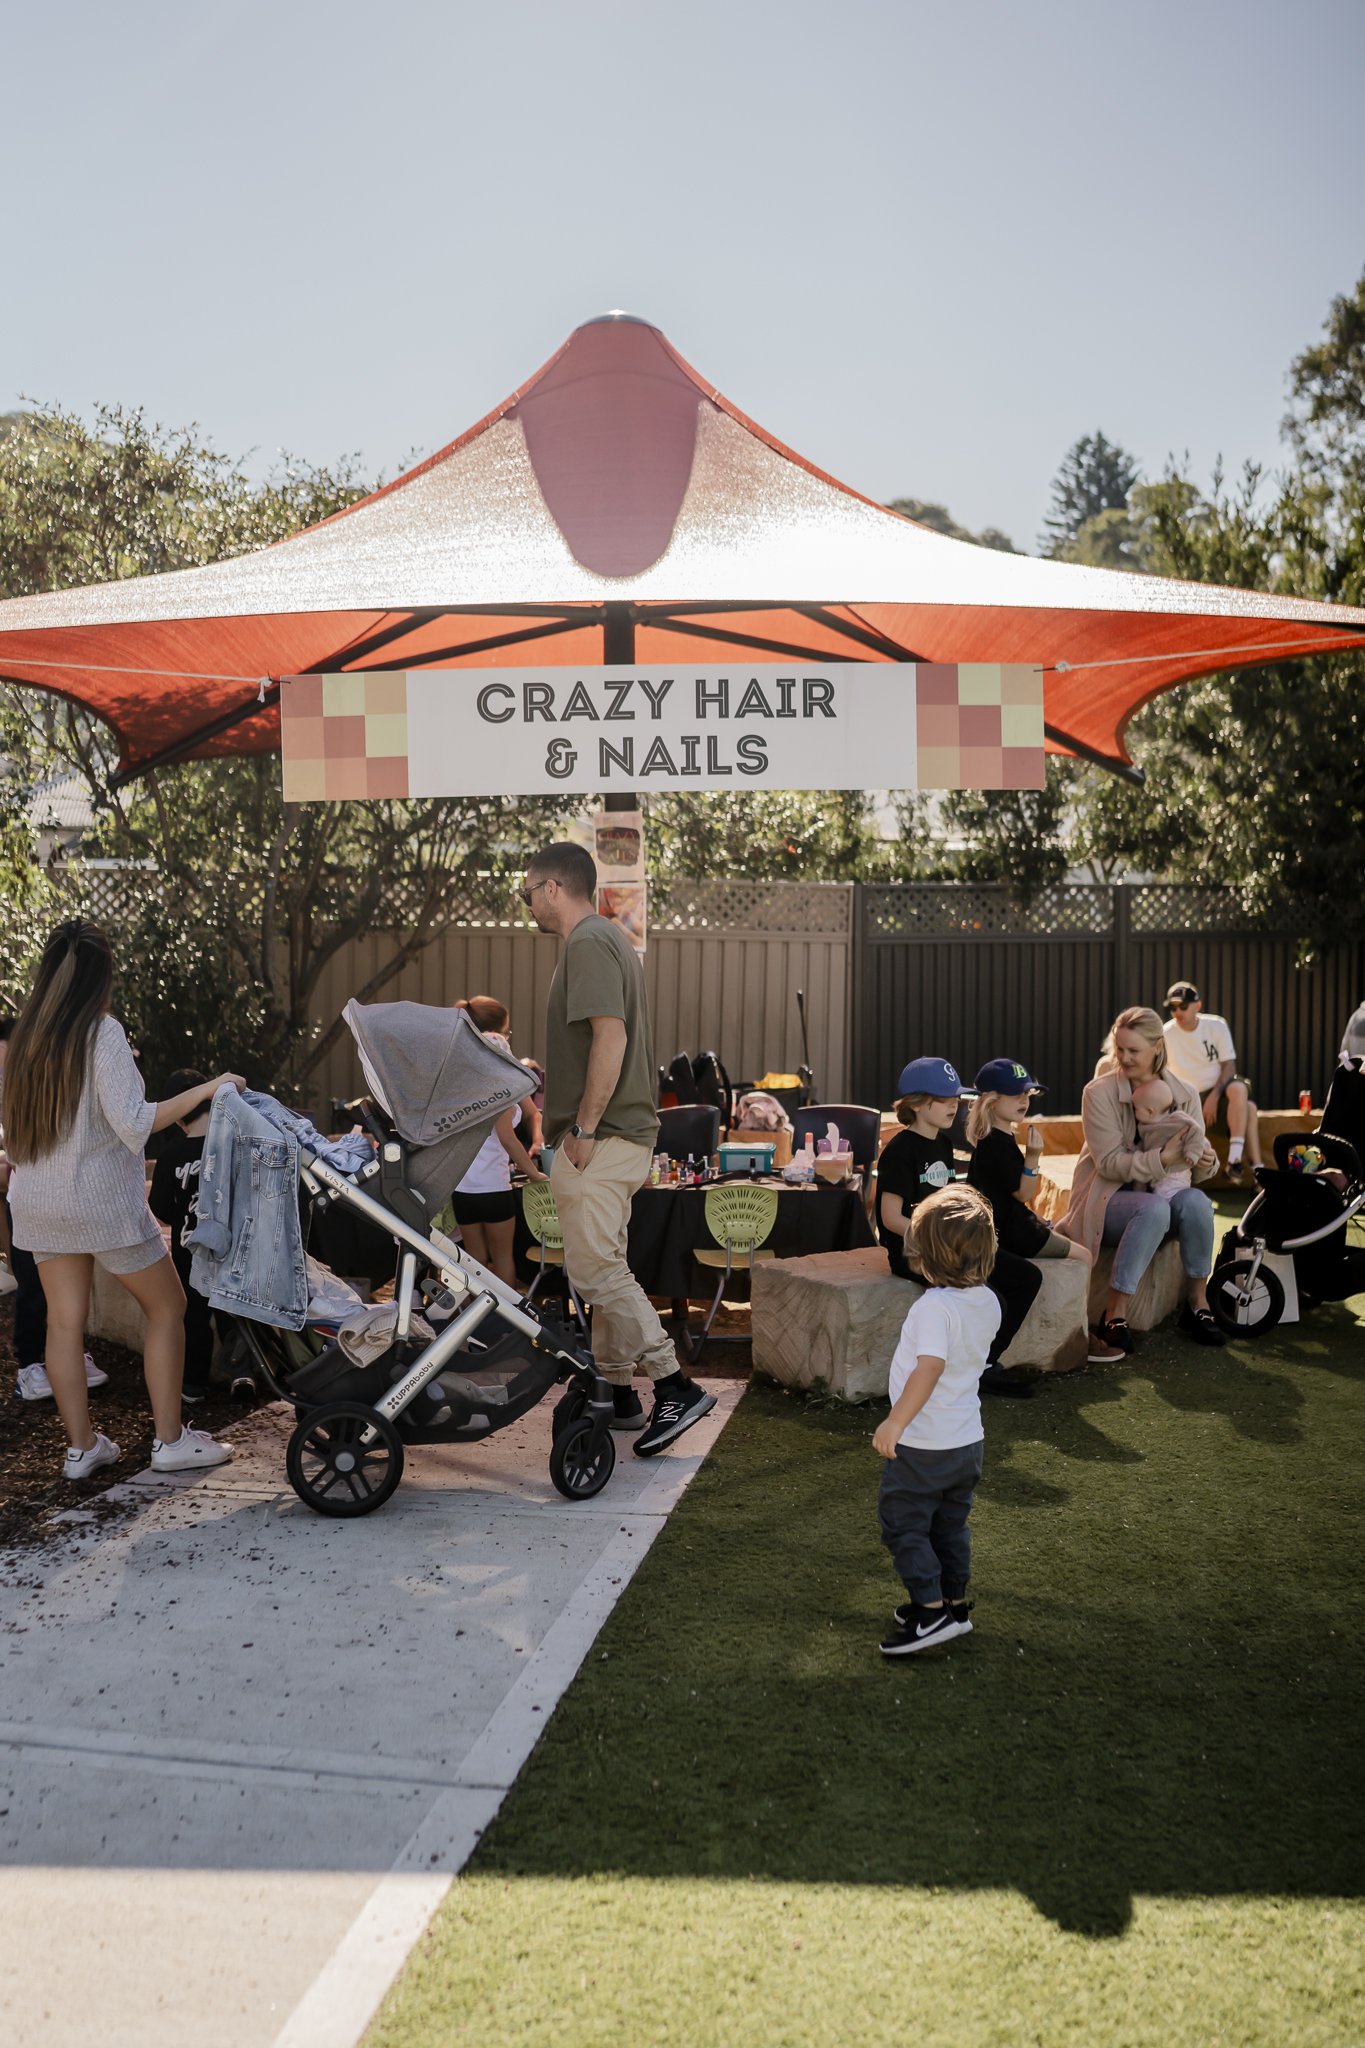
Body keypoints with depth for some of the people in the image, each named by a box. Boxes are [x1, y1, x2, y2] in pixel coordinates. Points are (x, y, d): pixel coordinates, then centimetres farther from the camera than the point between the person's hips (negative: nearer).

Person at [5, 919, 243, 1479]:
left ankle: (81, 1446, 17)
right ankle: (169, 1439, 9)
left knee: (64, 1321, 10)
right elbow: (133, 1122, -20)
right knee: (167, 1307, 7)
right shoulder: (102, 1033, -15)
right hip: (102, 1201, -6)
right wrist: (206, 1090, -15)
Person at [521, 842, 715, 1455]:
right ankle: (615, 1391, 23)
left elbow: (610, 1037, -24)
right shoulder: (607, 940, 19)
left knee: (596, 1269, -10)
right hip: (620, 1132, 11)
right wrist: (548, 1079, 25)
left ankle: (676, 1387, -7)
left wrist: (584, 1129, -21)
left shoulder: (589, 943, -14)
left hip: (600, 1137, -11)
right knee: (603, 1266, 15)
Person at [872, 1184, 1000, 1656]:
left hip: (922, 1445, -8)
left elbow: (930, 1366, -36)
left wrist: (895, 1423, -37)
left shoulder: (935, 1306, -26)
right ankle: (954, 1604, 32)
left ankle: (930, 1610, 7)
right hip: (968, 1440, 8)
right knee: (949, 1525, 21)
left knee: (903, 1525, 7)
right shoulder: (989, 1302, -2)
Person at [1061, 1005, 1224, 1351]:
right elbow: (1109, 1163, -17)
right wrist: (1164, 1159, -31)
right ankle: (1115, 1315, -29)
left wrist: (1206, 1162, -20)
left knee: (1196, 1201, -30)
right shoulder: (1099, 1093, -12)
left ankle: (1198, 1304, -13)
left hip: (1162, 1192, 4)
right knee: (1154, 1208, -36)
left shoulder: (1184, 1095, 0)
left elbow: (1196, 1168, 5)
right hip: (1107, 1195, -4)